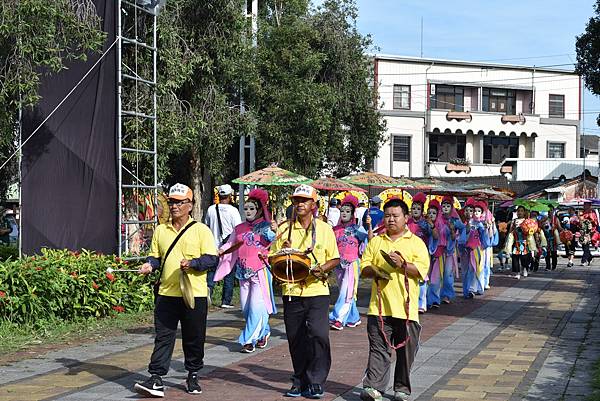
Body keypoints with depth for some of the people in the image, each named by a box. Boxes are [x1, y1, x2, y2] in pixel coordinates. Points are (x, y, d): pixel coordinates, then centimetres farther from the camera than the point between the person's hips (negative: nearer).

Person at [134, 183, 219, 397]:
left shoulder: (201, 230, -1)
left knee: (194, 338, 8)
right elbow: (156, 256, 17)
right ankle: (156, 380, -1)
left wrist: (192, 263, -21)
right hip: (167, 293, 3)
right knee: (163, 337, -1)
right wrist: (150, 264, -4)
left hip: (195, 294, -2)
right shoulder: (161, 230, 11)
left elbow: (212, 259, -6)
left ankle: (193, 376, 23)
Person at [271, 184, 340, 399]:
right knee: (295, 339, 8)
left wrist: (322, 268, -12)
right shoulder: (284, 229, 7)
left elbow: (335, 259, 8)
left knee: (318, 334, -13)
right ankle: (300, 380, 21)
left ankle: (315, 382, -3)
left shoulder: (324, 229, 4)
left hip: (317, 291, -2)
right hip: (292, 291, 2)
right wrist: (283, 253, -12)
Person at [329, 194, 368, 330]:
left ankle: (338, 318, -16)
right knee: (347, 293, 11)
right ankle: (354, 318, 22)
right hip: (340, 264, 5)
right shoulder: (336, 229, 10)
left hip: (352, 264, -5)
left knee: (347, 293, -11)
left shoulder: (357, 229, -2)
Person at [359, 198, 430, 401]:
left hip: (406, 308, -1)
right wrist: (375, 271, -11)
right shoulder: (375, 241, 14)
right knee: (378, 348, -2)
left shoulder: (416, 243, 6)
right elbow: (364, 267, 10)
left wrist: (402, 265, -17)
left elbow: (422, 270, -4)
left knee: (406, 350, 6)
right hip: (379, 306, 1)